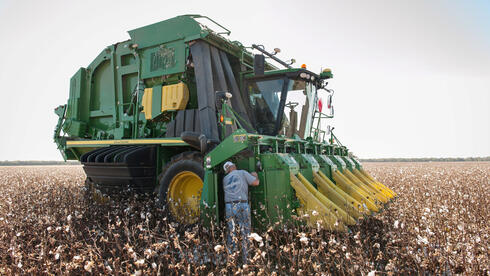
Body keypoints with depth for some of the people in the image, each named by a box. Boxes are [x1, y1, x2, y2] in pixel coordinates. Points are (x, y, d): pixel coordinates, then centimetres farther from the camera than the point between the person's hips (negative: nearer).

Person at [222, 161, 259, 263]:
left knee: (231, 233, 13)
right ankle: (245, 260, 9)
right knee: (245, 233, 6)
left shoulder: (225, 179, 19)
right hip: (242, 205, -4)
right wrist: (255, 175, 22)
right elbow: (256, 182, 1)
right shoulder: (242, 173, 5)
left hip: (228, 206, 4)